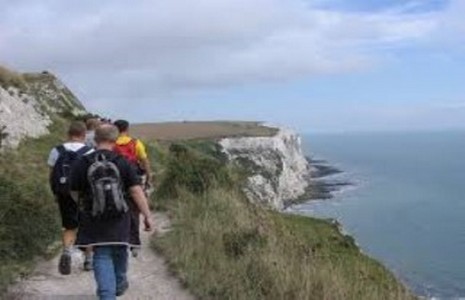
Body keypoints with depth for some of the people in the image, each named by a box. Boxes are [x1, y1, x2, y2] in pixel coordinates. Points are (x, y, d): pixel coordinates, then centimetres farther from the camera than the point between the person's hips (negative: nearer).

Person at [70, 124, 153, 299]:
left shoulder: (82, 164, -7)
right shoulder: (122, 163, -8)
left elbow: (74, 193, 2)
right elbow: (136, 191, -12)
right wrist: (147, 215, -8)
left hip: (94, 221, -1)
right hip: (119, 219, 1)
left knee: (102, 257, 7)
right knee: (119, 252, 22)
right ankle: (119, 284, 43)